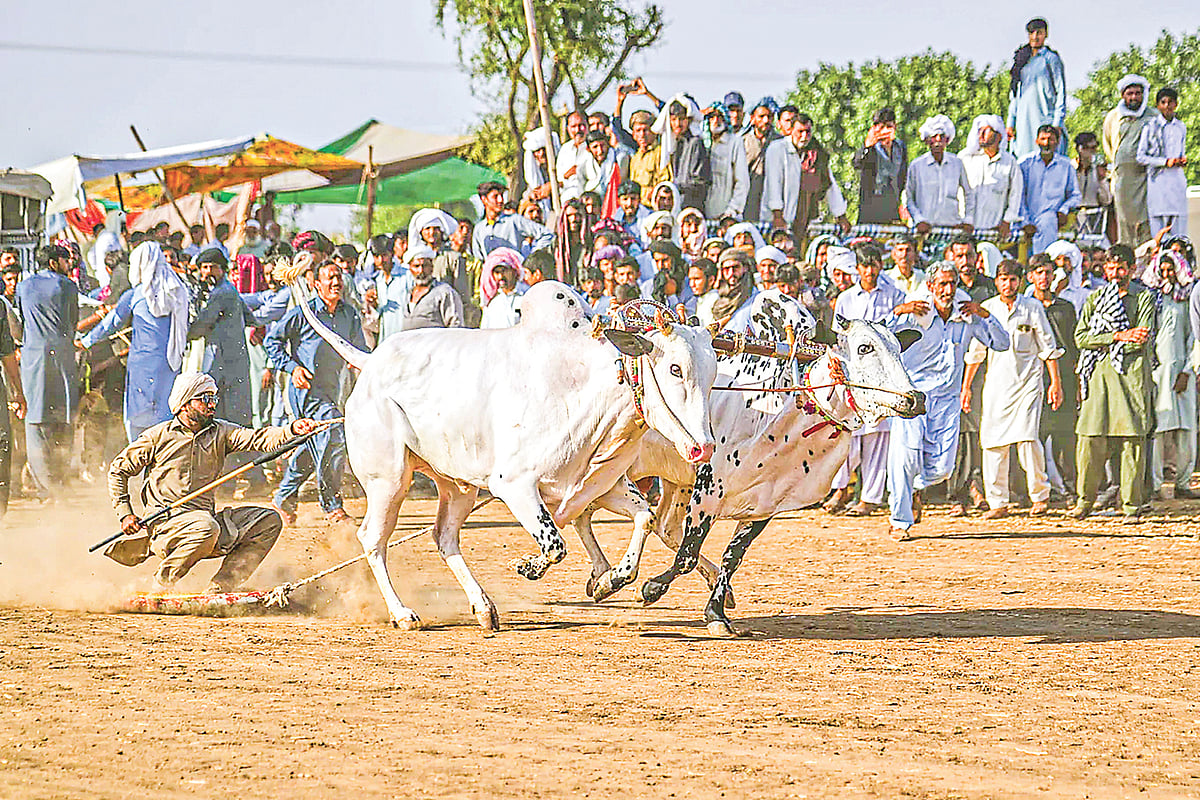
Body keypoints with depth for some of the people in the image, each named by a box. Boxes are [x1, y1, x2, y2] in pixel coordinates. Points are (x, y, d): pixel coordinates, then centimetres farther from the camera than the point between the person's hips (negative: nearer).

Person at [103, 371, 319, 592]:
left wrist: (291, 431, -25)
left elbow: (257, 439, -6)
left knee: (268, 521, -6)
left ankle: (221, 588, -11)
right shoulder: (157, 437, 0)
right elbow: (118, 470, 8)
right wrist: (125, 514, -3)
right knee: (206, 527, -37)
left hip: (206, 515, 6)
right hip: (166, 523, -6)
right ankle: (161, 586, -16)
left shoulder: (220, 432, 10)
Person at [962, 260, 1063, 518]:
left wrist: (1055, 382, 1)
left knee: (1027, 438, -14)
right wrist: (966, 387, 13)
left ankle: (1040, 494, 3)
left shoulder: (1033, 308, 2)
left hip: (1028, 382, -3)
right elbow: (975, 351, 14)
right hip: (996, 384, 3)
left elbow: (1048, 348, 5)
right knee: (994, 443, -3)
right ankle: (997, 503, 4)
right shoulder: (987, 309, 8)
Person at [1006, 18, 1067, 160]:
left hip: (1044, 118, -6)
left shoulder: (1051, 59, 0)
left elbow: (1061, 93, -4)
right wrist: (1011, 123, 14)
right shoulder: (1022, 60, 17)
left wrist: (1057, 123, -12)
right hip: (1023, 119, 6)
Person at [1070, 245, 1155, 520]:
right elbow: (1081, 337, 4)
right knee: (1090, 438, -5)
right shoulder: (1095, 299, 16)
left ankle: (1132, 504, -1)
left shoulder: (1144, 298, 9)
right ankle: (1085, 499, 8)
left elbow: (1143, 340, -3)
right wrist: (1120, 336, -6)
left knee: (1133, 439, -6)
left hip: (1133, 373, -2)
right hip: (1100, 374, 2)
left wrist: (1105, 343, -3)